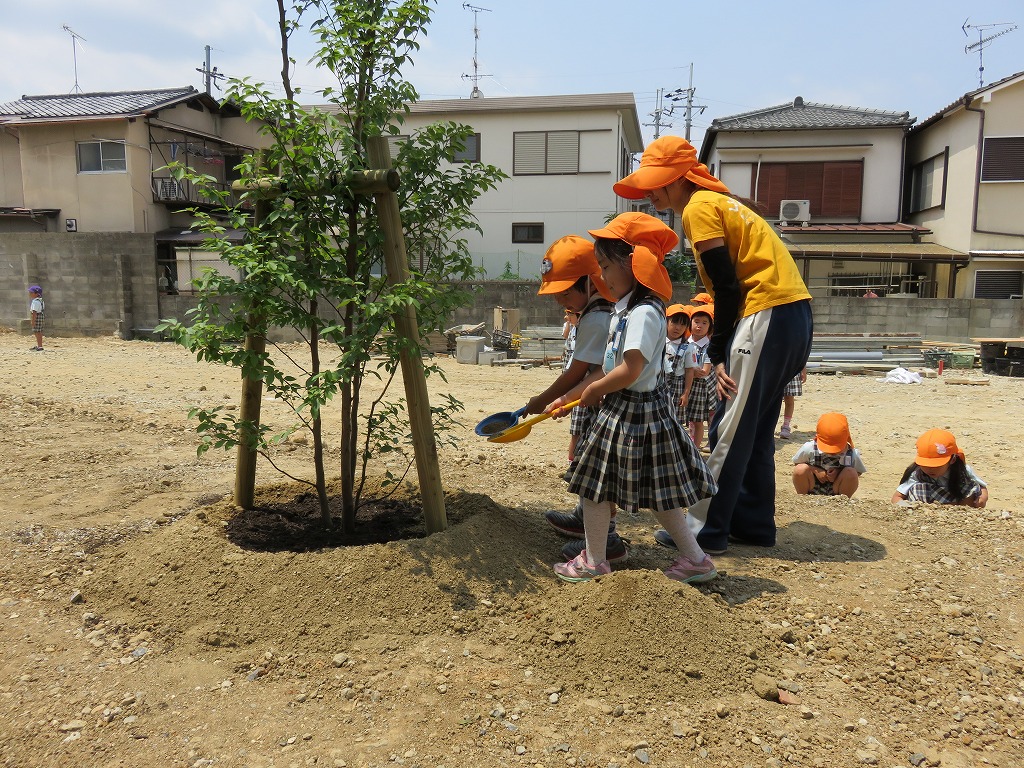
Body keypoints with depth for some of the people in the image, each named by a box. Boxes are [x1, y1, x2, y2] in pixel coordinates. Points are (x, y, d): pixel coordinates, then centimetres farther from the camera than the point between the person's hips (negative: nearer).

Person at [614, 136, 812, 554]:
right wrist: (723, 352, 10)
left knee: (730, 429, -4)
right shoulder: (718, 202, 22)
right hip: (794, 315, 10)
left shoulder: (698, 208, -7)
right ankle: (754, 521, 24)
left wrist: (718, 354, -7)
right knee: (754, 428, 15)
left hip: (767, 316, -10)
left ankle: (705, 527, 5)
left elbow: (727, 288, -14)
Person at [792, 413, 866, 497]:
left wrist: (839, 473, -23)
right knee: (801, 469, -29)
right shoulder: (809, 449, -20)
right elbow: (796, 463, -5)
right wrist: (815, 470, -22)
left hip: (837, 490, 0)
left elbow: (858, 472, -4)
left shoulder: (852, 454, -18)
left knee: (851, 473, -27)